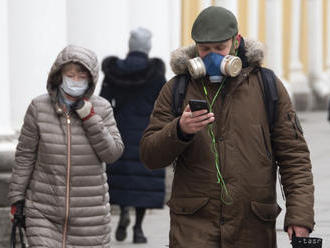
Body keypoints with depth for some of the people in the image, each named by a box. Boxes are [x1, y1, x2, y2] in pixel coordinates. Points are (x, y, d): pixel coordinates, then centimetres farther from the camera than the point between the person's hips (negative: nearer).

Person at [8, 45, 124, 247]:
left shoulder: (101, 108, 0)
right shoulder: (39, 108, -2)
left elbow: (113, 153, -4)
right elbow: (25, 155, 4)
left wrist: (90, 117, -13)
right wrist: (17, 198, 4)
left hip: (89, 214, 1)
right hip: (44, 212, -1)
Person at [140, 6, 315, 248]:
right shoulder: (176, 89, 6)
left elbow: (294, 155, 3)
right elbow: (150, 156, 3)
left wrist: (300, 217, -8)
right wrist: (180, 130, -17)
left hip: (253, 228, 1)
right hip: (193, 226, -1)